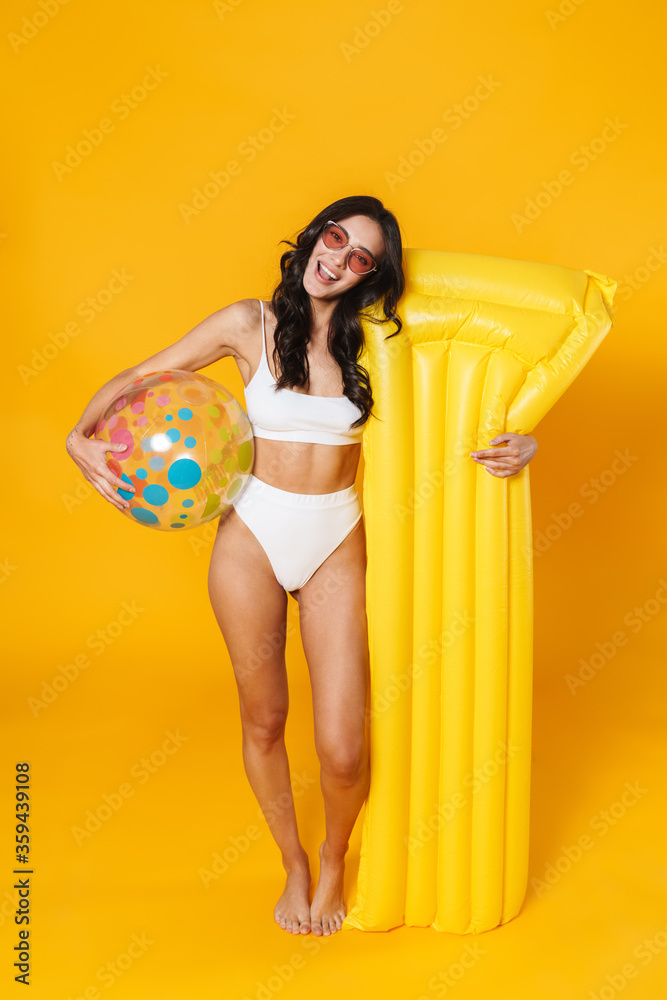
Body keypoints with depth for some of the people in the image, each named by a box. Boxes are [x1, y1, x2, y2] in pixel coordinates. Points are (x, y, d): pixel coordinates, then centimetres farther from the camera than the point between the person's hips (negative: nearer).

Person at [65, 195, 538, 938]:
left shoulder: (374, 342, 0)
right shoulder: (251, 324, -3)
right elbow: (138, 378, 1)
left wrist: (517, 444, -15)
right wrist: (82, 433, -17)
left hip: (336, 548, 0)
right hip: (251, 539, 0)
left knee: (342, 749, -3)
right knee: (263, 722, 14)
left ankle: (334, 861, 33)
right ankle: (293, 866, 42)